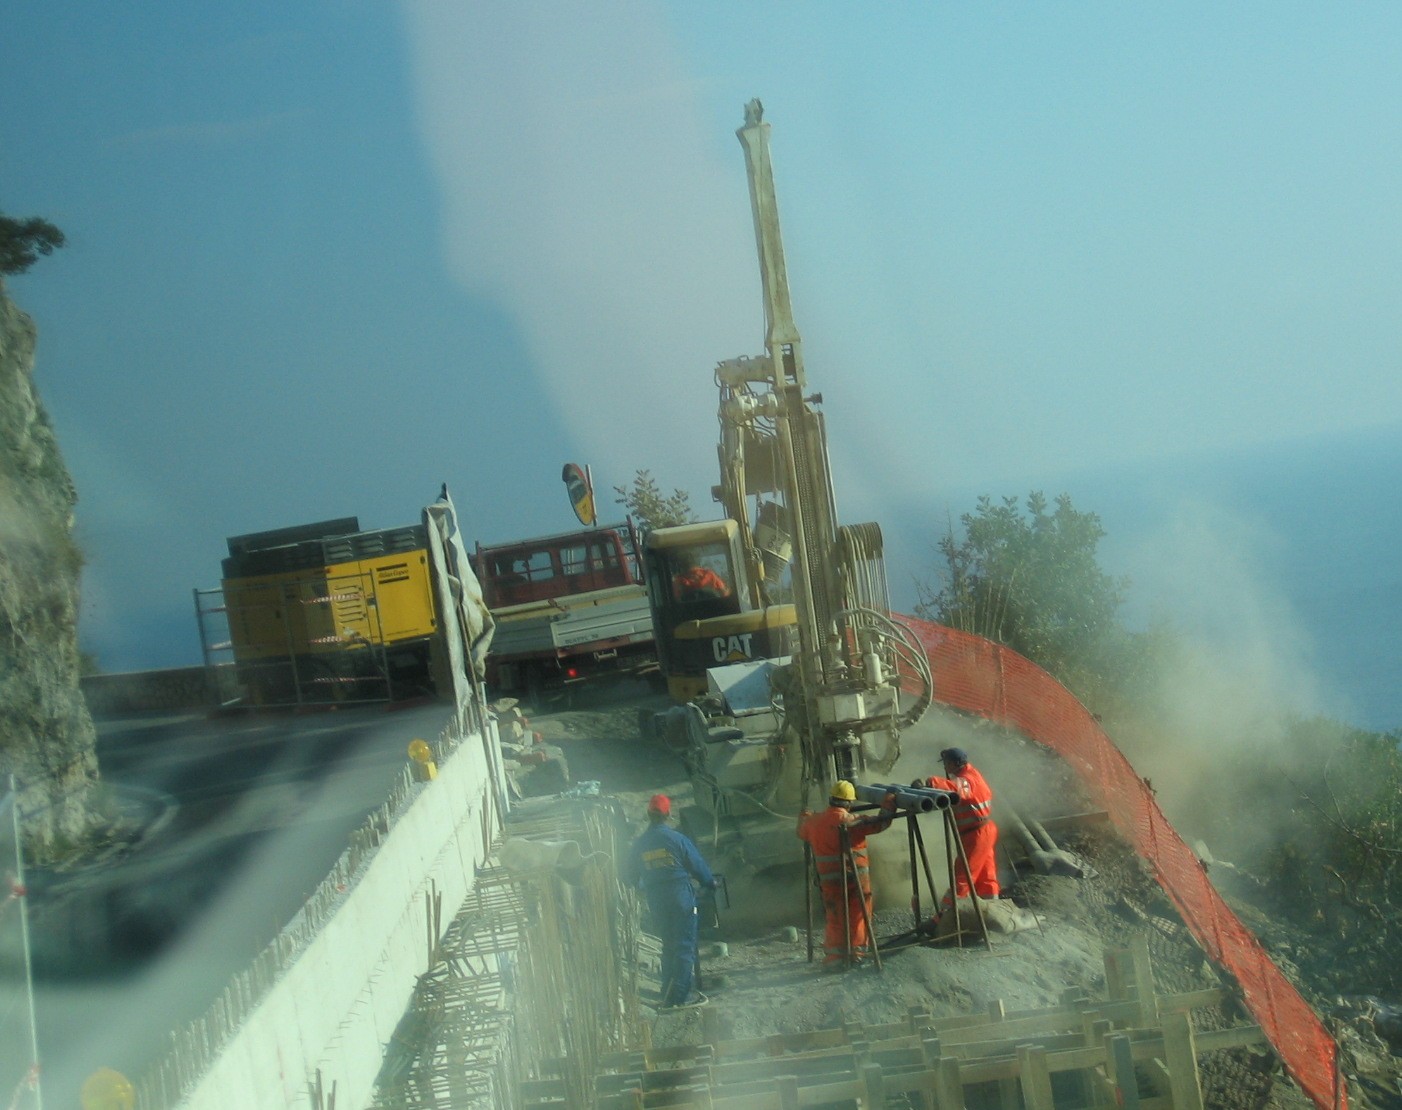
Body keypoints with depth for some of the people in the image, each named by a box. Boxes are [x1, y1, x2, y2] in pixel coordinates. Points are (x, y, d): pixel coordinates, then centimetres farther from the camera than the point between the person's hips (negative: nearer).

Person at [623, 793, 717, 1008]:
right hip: (681, 897, -4)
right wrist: (710, 883, 16)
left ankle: (669, 996, 17)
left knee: (668, 946, 16)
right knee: (685, 946, 2)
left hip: (656, 901, 4)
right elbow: (697, 866, -3)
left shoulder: (639, 845, 1)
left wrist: (642, 885, 33)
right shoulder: (677, 839, -10)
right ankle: (681, 995, -2)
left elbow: (629, 877, 10)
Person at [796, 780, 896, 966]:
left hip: (829, 880, 3)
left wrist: (804, 817, 43)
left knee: (835, 918, 9)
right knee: (858, 916, 8)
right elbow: (881, 822, -8)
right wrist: (889, 802, 9)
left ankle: (834, 954, 3)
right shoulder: (852, 822, -11)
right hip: (857, 878, -3)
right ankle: (856, 951, 8)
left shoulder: (815, 822, 0)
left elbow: (802, 832, 22)